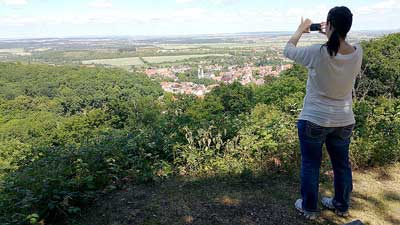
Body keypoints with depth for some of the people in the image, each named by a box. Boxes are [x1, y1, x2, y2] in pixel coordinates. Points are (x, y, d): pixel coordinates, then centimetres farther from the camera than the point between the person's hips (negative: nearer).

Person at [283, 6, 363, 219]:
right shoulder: (358, 52, -8)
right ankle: (341, 205, 41)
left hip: (314, 121, -4)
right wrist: (330, 35, 19)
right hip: (344, 121, 5)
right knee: (342, 164, 21)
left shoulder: (317, 53, -21)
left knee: (310, 165, 13)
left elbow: (288, 51, -3)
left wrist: (300, 30, 11)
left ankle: (309, 208, 29)